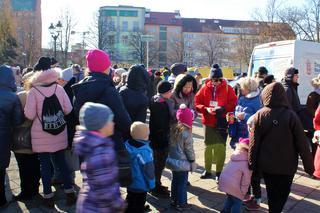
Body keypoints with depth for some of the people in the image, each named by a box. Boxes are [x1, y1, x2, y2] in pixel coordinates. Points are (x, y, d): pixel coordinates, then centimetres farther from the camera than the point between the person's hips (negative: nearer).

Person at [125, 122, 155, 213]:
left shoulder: (127, 144, -10)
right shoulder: (144, 151, -32)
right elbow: (148, 170, -22)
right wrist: (151, 183, -6)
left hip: (129, 181, 7)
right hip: (140, 185, -7)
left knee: (130, 202, 27)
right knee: (138, 205, 11)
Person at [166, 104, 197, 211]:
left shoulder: (173, 129, -2)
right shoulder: (186, 133, -21)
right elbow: (189, 150, -14)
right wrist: (193, 162, -2)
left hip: (173, 160, 7)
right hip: (182, 163, -7)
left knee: (175, 181, 19)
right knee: (182, 183, 7)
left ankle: (174, 200, 32)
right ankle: (181, 204, 18)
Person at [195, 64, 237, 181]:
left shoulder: (227, 88, -3)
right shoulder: (205, 88, -1)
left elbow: (233, 103, -4)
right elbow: (197, 103, -1)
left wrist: (223, 108, -21)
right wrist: (206, 109, -18)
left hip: (222, 123, -2)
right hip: (208, 122, 2)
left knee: (220, 147, 4)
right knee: (208, 146, 13)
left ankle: (219, 171, 18)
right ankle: (207, 170, 28)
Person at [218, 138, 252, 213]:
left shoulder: (235, 155, 11)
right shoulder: (246, 162, -12)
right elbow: (246, 178, -10)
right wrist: (243, 191, 0)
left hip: (223, 181, 8)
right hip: (233, 185, -8)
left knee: (230, 198, 29)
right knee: (237, 202, 10)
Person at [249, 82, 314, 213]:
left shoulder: (260, 115, -8)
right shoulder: (291, 115, -12)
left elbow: (254, 143, -6)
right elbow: (302, 143, -9)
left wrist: (252, 163, 5)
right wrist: (309, 165, 0)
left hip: (266, 164, 2)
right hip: (287, 165, -2)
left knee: (271, 192, 20)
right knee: (282, 194, 13)